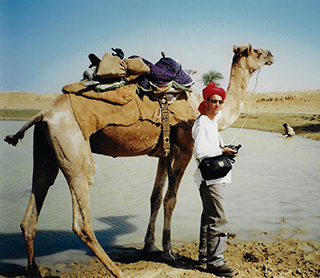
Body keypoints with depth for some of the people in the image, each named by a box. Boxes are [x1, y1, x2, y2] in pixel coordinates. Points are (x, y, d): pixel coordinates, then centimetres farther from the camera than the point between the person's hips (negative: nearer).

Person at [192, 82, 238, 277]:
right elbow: (199, 151, -23)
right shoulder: (202, 124, -13)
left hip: (216, 177, 10)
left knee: (209, 218, 17)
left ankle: (205, 255, 28)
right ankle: (215, 260, 1)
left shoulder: (212, 121, 16)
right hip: (210, 178, -10)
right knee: (219, 220, -8)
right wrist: (222, 151, -17)